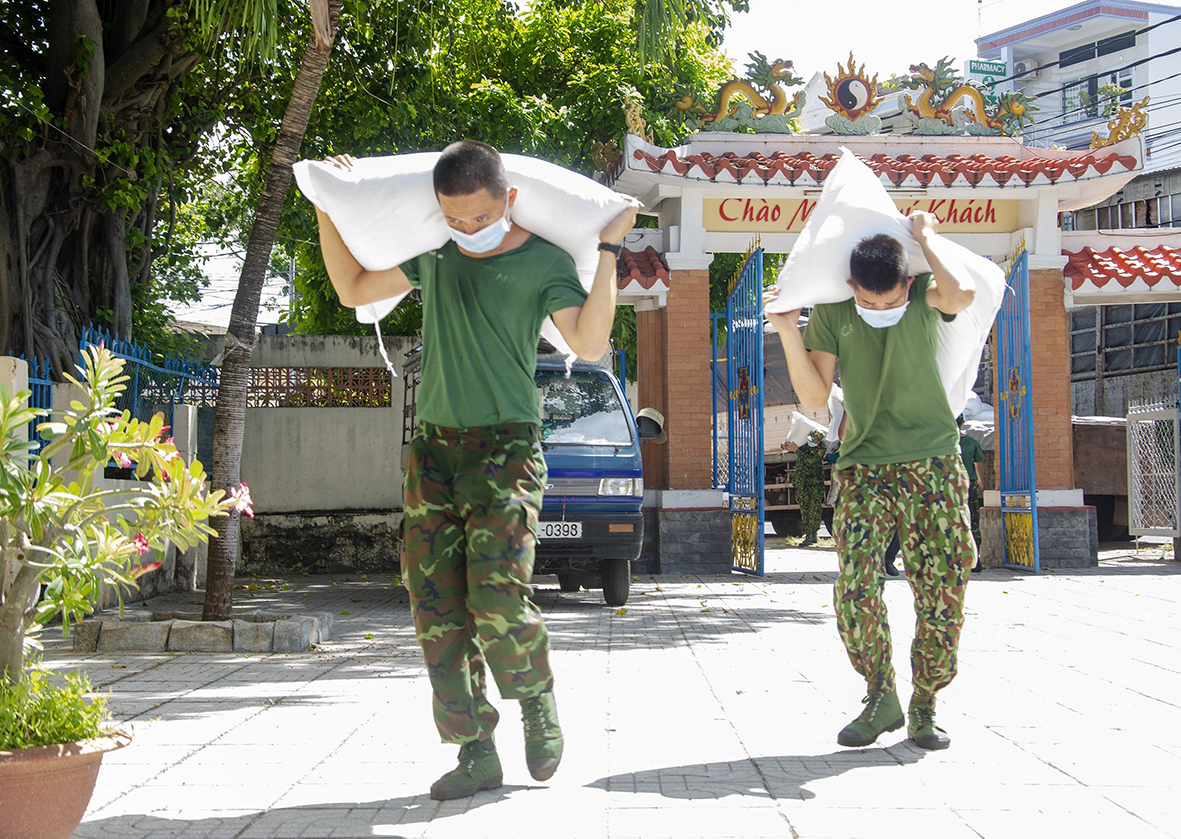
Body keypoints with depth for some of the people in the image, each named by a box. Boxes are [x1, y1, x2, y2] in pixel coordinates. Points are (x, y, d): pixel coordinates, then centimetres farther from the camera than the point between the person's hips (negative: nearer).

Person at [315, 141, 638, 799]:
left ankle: (539, 702, 13)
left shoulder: (544, 261, -3)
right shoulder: (435, 254, 11)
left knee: (497, 601, -17)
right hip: (434, 450, 5)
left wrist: (610, 250, -16)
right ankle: (478, 756, 6)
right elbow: (354, 288, 23)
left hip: (505, 449, -5)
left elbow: (590, 343, -15)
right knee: (437, 610, -1)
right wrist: (331, 208, 18)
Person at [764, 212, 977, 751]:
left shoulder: (923, 297, -3)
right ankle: (881, 699, 5)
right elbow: (814, 398, -3)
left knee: (943, 590, -3)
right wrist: (789, 333, -15)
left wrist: (925, 236, -12)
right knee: (856, 589, -12)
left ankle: (924, 706, 13)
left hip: (934, 464, -1)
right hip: (863, 467, 1)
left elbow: (960, 295, -27)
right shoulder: (831, 315, -1)